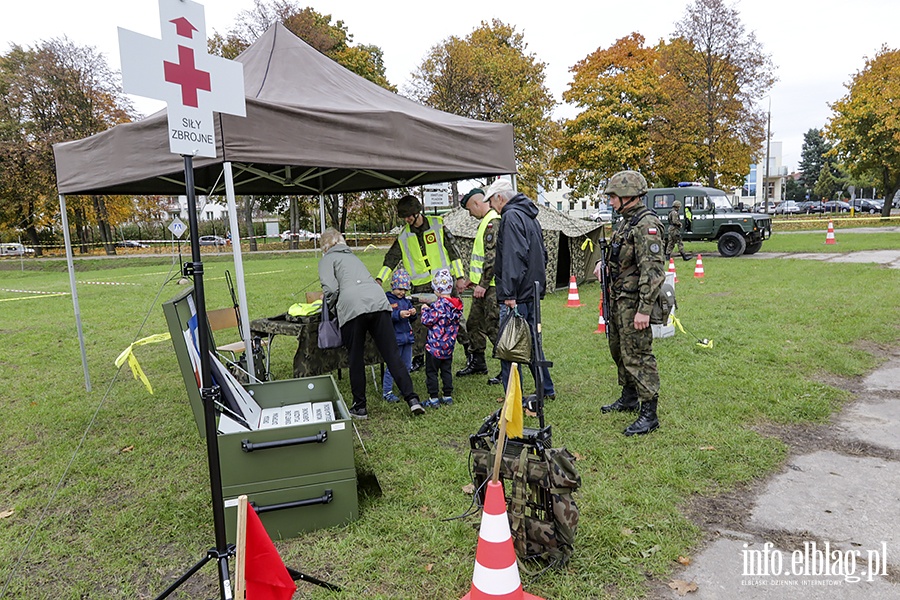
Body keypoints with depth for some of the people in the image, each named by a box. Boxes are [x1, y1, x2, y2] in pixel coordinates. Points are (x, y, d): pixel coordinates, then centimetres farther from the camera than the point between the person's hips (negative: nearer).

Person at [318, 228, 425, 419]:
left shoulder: (327, 259, 16)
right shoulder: (353, 256, 35)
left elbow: (331, 289, 0)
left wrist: (329, 304, 20)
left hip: (352, 307, -5)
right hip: (378, 301, 5)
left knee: (356, 359, 6)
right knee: (392, 354, 2)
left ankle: (359, 407, 13)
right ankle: (412, 399, -4)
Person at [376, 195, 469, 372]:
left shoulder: (437, 224, -2)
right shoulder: (404, 235, 6)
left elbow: (453, 250, 0)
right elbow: (391, 258, 10)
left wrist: (459, 276, -3)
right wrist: (380, 278, -2)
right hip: (420, 286, 2)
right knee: (418, 322, 0)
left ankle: (469, 347, 22)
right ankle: (418, 357, 13)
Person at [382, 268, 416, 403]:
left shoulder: (406, 300, 12)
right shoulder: (387, 300, -9)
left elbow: (412, 319, 17)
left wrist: (413, 313, -5)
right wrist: (399, 315, -30)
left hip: (407, 336, 7)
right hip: (395, 338, -7)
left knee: (407, 365, 15)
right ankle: (387, 391, 3)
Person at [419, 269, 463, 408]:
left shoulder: (439, 304, -20)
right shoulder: (457, 305, 3)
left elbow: (427, 321, -19)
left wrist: (425, 310, 0)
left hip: (435, 345, -7)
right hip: (449, 345, 7)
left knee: (431, 371, 3)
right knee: (447, 370, 16)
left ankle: (434, 398, 5)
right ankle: (448, 396, 21)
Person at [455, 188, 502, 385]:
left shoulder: (493, 222, -15)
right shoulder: (485, 222, 19)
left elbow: (493, 256, -23)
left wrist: (482, 284, -22)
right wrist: (472, 278, 24)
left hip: (492, 287, -11)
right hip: (483, 286, 11)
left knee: (494, 328, -6)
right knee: (474, 324, 18)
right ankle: (477, 363, 32)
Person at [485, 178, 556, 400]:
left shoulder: (511, 217, -12)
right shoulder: (530, 217, 18)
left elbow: (514, 257, -22)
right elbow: (542, 254, 24)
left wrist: (509, 294, -24)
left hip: (517, 297, -10)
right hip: (533, 292, 10)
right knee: (531, 341, 19)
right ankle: (546, 389, 28)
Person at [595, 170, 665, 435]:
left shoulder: (647, 224, -18)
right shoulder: (626, 221, 13)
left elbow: (653, 270, -24)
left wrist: (644, 309, -26)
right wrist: (604, 264, 7)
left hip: (634, 301, -10)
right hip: (618, 298, 10)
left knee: (637, 355, -6)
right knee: (619, 351, 20)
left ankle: (649, 414, 4)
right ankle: (629, 398, 36)